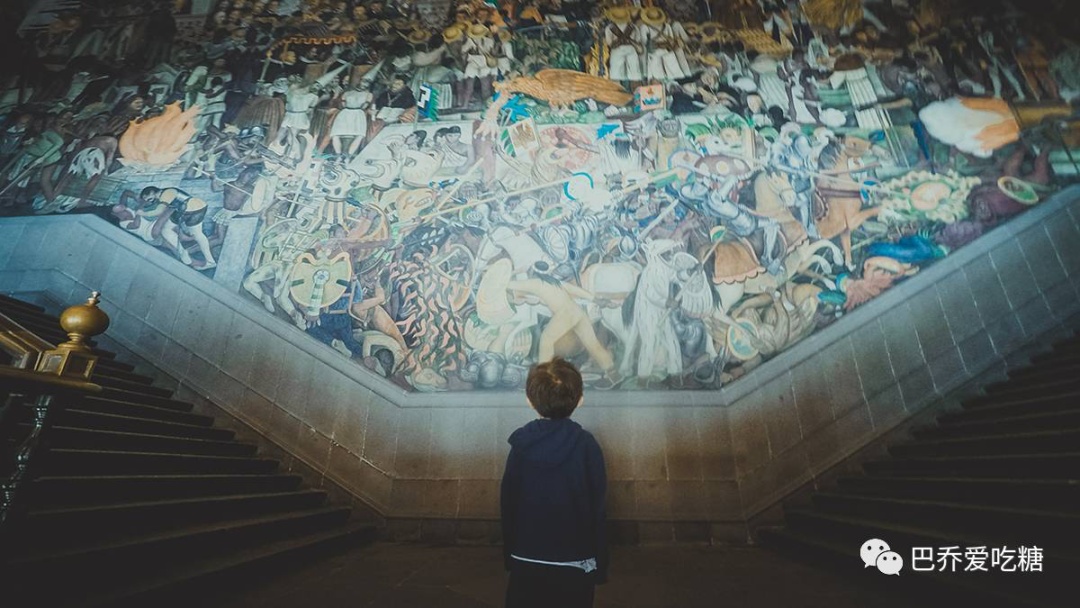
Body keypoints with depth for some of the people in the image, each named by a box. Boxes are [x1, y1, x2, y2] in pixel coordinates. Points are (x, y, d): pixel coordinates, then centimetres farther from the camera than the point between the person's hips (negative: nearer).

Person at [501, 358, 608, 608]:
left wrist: (510, 555, 10)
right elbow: (597, 507, -11)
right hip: (575, 562, -1)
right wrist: (600, 564, 1)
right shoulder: (587, 445, -15)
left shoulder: (520, 443, -10)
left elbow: (508, 503, -3)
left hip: (526, 561, 1)